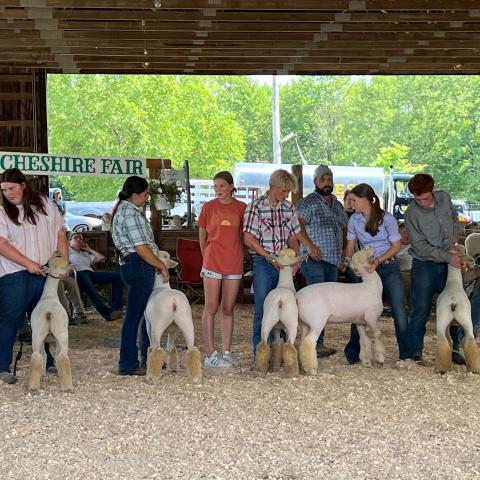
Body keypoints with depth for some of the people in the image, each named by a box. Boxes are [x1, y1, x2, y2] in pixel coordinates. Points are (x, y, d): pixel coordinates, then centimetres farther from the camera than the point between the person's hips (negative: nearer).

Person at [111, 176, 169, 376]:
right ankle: (128, 365, 1)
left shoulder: (123, 210, 17)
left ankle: (148, 359, 26)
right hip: (140, 266, -11)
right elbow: (142, 249, -21)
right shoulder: (132, 214, -16)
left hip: (130, 264, 11)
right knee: (134, 316, -5)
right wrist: (162, 265, -9)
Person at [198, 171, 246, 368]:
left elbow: (242, 235, 12)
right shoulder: (208, 207, -1)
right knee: (211, 308, -1)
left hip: (234, 264, 2)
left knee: (228, 309, 9)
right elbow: (202, 236, 8)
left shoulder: (241, 208, 2)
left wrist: (238, 255, 10)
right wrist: (207, 257, 10)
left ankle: (226, 352, 16)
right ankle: (210, 354, 1)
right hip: (212, 263, -2)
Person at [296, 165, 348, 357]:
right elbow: (299, 225, -14)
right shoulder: (308, 202, -2)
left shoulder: (337, 205, 20)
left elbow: (344, 229, 26)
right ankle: (316, 344, -14)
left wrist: (344, 253, 15)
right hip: (314, 259, -7)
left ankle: (317, 342, 13)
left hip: (333, 260, 7)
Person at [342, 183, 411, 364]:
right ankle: (351, 354, 11)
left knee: (399, 311, -8)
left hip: (388, 266, -3)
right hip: (366, 268, 3)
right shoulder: (354, 220, 1)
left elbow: (396, 246, -8)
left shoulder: (387, 218, -11)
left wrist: (378, 260, -20)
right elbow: (350, 246, 7)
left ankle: (406, 355, 0)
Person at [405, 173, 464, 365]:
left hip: (450, 263, 5)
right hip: (425, 265, -5)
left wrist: (454, 235, 2)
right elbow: (420, 247, -19)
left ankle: (454, 349, 22)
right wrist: (448, 257, -22)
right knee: (421, 311, -4)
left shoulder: (444, 197, -2)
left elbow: (454, 217, 20)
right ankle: (415, 353, 4)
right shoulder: (412, 213, -17)